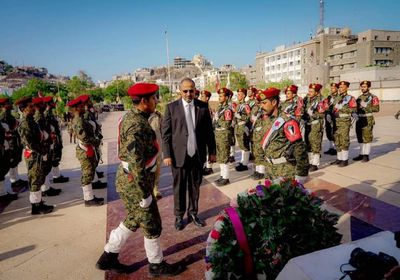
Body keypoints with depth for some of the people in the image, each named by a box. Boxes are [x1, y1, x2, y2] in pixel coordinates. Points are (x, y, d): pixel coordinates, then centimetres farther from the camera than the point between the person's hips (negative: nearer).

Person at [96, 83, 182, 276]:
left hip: (128, 179, 10)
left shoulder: (131, 116, 6)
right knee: (152, 226, 9)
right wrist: (145, 194, -20)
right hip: (135, 183, -10)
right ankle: (157, 265, 30)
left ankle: (108, 258, 37)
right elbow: (136, 164, -28)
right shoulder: (137, 125, -26)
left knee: (133, 221, 24)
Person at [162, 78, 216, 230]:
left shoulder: (203, 106, 2)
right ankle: (179, 216, 27)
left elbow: (209, 131, 5)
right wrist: (167, 155, -8)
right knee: (179, 187, 9)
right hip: (179, 155, -2)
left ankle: (193, 213, 32)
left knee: (195, 186, 14)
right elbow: (165, 133, -3)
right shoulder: (171, 107, -3)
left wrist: (212, 152, 5)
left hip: (198, 154, 2)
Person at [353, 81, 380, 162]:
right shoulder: (359, 97, 15)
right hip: (359, 119, 6)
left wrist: (366, 106, -19)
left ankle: (366, 155, 1)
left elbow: (376, 108, -13)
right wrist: (356, 113, 3)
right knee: (360, 138, 9)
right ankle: (361, 154, 17)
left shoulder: (373, 97, -4)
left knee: (367, 138, -5)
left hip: (368, 120, -6)